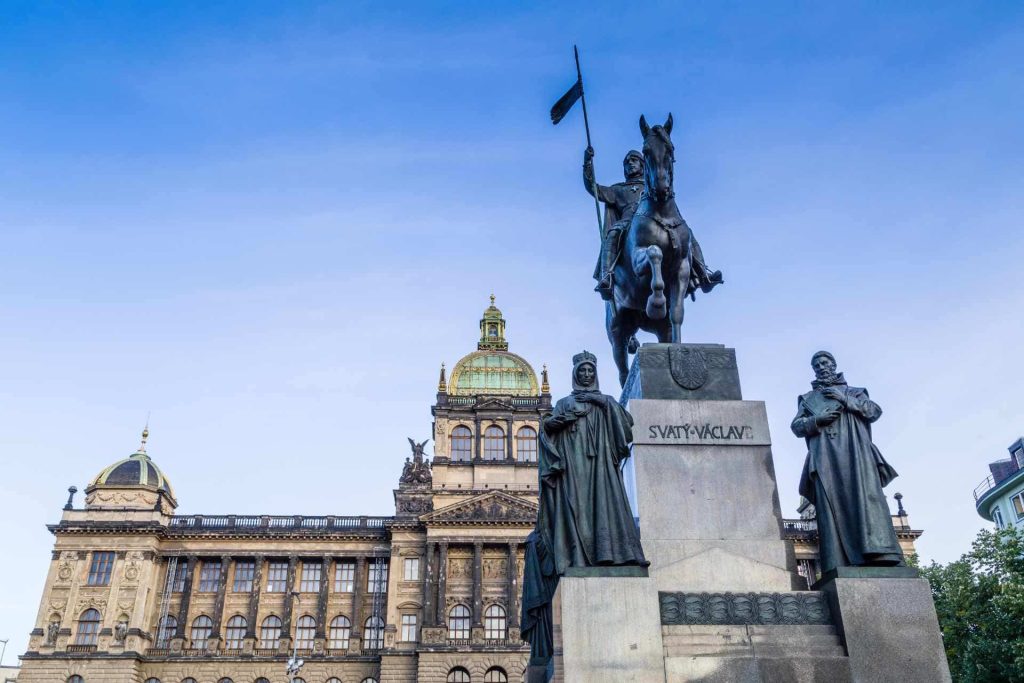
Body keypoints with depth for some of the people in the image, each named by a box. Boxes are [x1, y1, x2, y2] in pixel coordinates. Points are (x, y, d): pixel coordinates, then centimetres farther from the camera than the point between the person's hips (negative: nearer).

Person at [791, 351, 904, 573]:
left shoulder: (852, 391, 26)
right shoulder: (808, 399, 28)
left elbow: (875, 411, 11)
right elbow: (796, 425, 16)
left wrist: (846, 399, 0)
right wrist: (817, 420, -4)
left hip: (854, 452, 0)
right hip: (825, 457, 0)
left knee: (864, 497, -20)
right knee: (831, 504, -15)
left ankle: (879, 553, -30)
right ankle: (838, 567, -24)